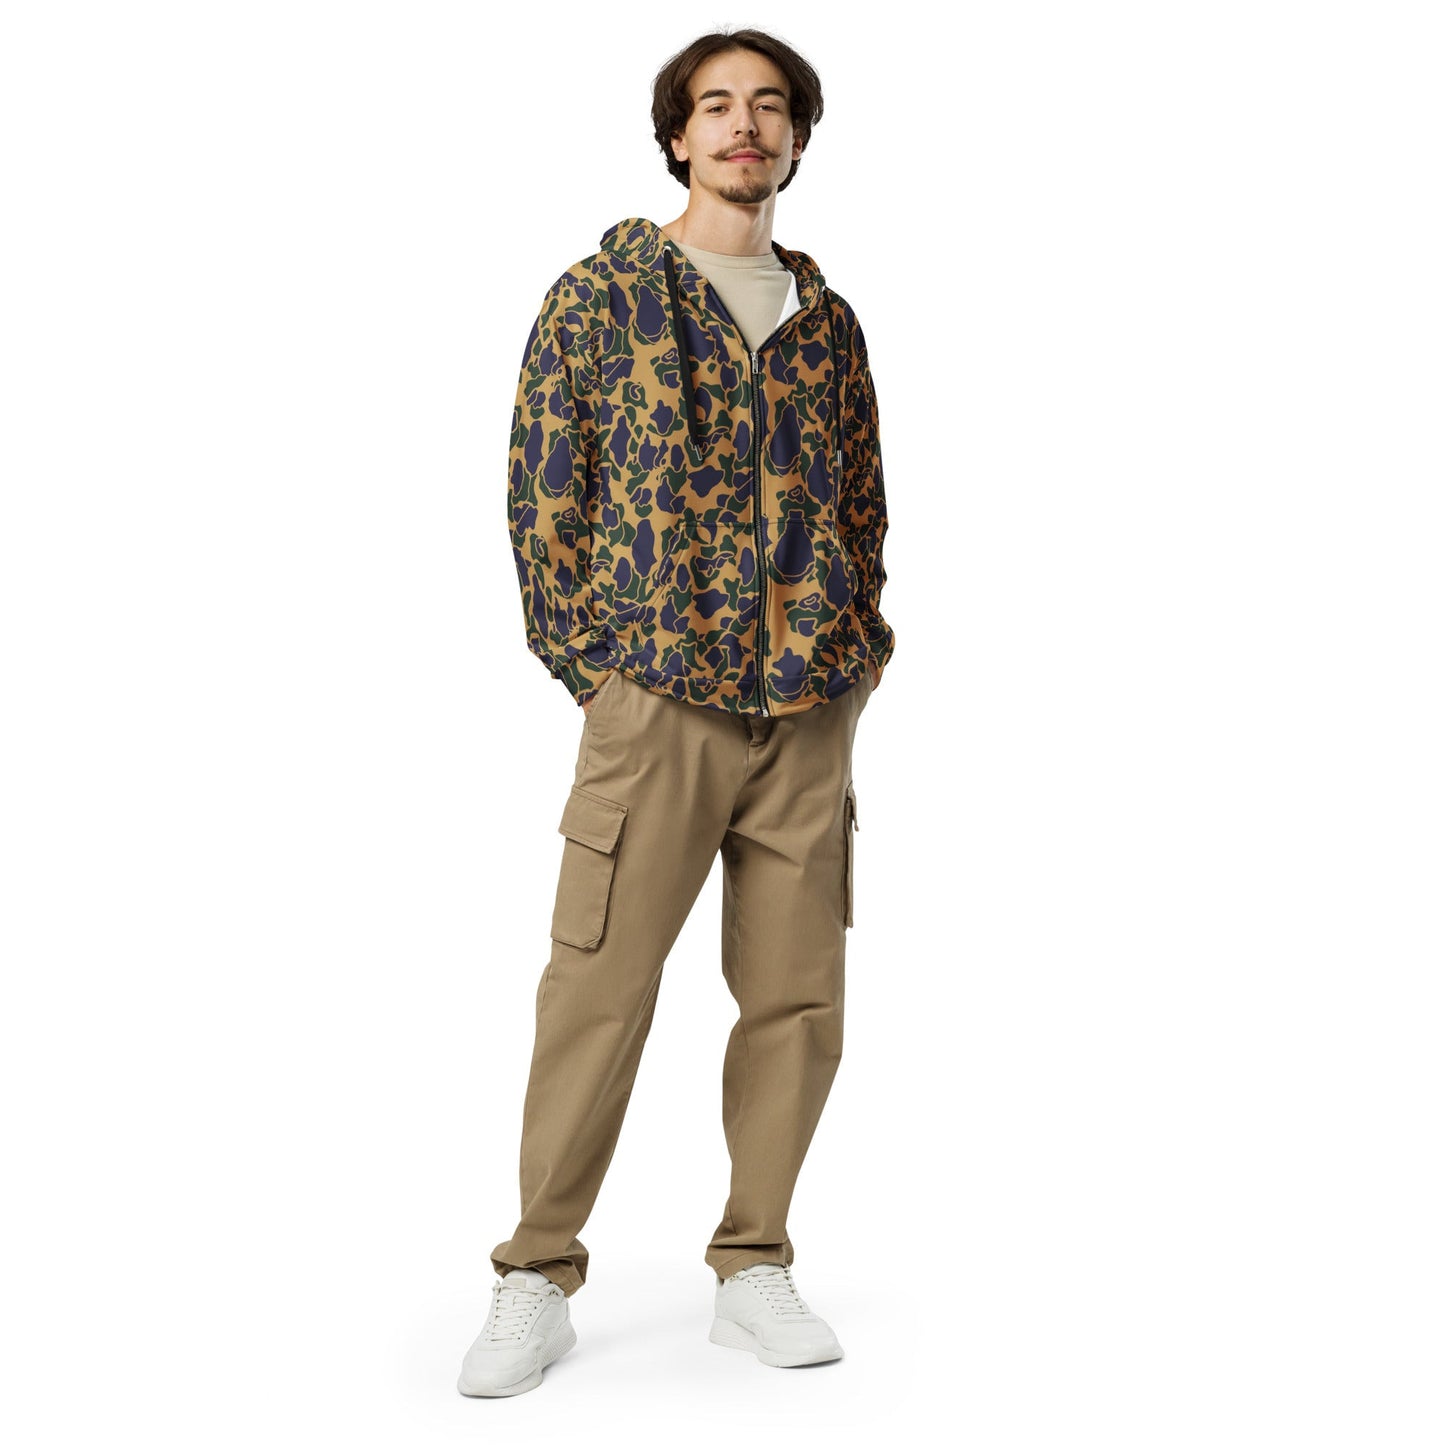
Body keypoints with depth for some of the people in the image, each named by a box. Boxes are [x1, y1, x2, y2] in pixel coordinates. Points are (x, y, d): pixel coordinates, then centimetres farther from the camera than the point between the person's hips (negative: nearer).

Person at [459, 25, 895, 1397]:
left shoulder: (827, 319, 15)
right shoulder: (602, 291, 3)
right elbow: (542, 487, 0)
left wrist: (857, 650, 7)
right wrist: (591, 661, -5)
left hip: (810, 714, 4)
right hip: (654, 700, -4)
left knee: (797, 1001, 6)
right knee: (596, 996, -4)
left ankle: (752, 1269, 20)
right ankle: (536, 1285, 9)